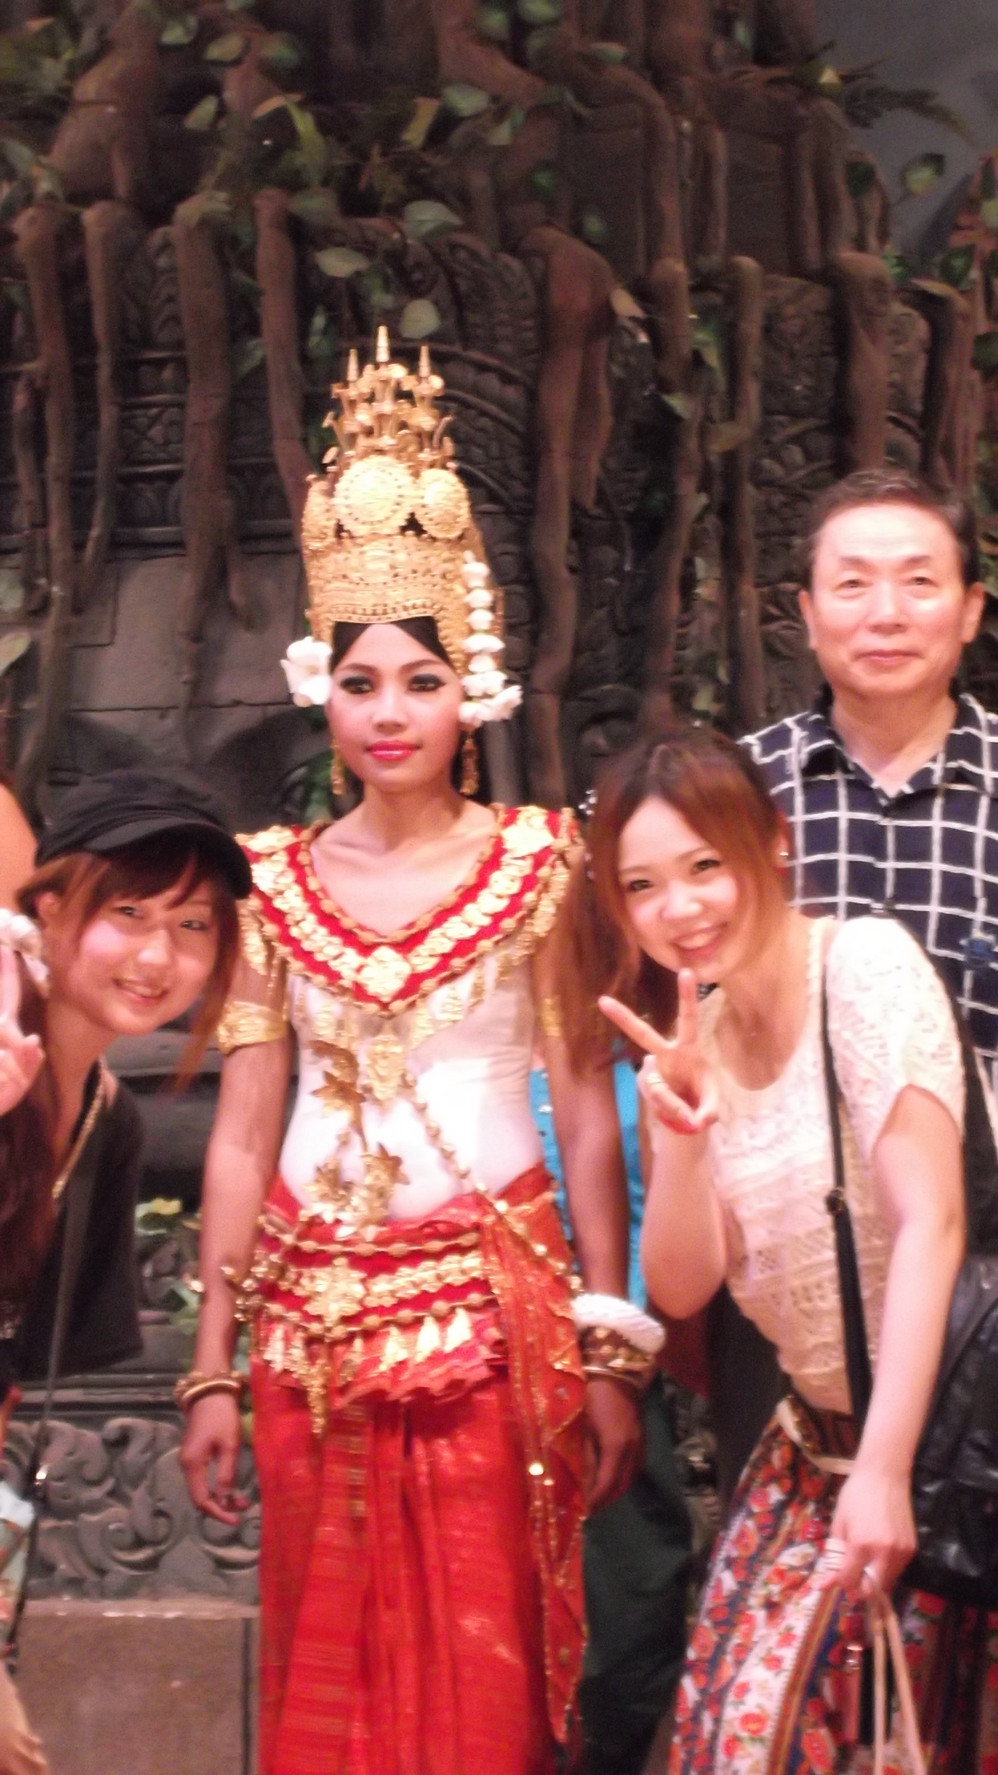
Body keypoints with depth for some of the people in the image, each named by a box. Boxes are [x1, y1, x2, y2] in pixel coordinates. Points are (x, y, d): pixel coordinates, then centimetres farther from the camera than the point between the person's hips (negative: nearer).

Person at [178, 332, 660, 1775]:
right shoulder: (276, 883, 6)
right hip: (316, 1316, 2)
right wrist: (212, 1370, 4)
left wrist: (611, 1358, -7)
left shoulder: (537, 865, 0)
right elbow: (241, 1137, 7)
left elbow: (588, 1117, -2)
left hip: (495, 1305, -2)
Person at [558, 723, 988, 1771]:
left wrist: (885, 1468, -26)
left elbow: (930, 1223, -21)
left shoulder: (868, 966, -14)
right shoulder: (693, 1041, 5)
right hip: (815, 1438, 5)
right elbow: (682, 1287, -1)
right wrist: (679, 1125, -18)